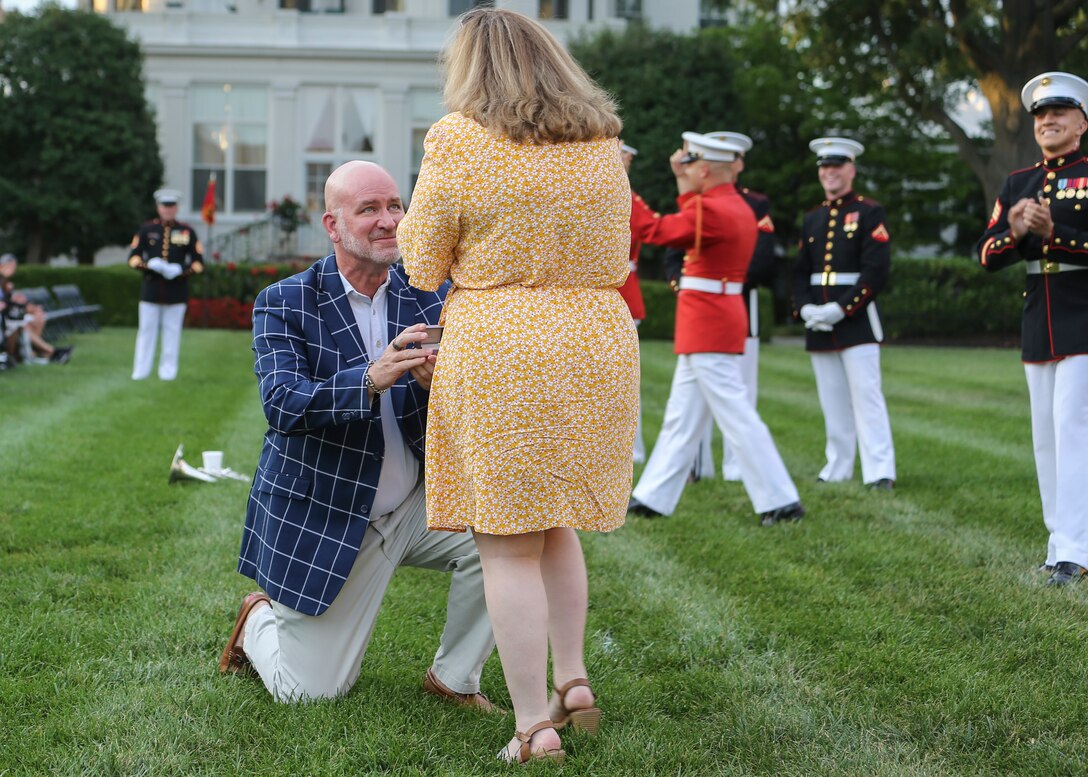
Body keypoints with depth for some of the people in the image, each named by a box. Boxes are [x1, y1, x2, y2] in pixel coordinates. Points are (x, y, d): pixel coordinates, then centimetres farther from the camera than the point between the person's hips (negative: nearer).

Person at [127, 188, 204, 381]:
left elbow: (198, 262, 4)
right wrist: (148, 265, -15)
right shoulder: (146, 229, 7)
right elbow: (133, 257, 5)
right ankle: (141, 369, 10)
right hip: (151, 287, 1)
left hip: (177, 290, -1)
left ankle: (168, 370, 9)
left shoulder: (187, 231, 4)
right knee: (147, 329, 4)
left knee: (172, 330, 3)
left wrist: (182, 271, -14)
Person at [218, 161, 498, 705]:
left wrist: (430, 382, -32)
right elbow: (282, 404, -25)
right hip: (320, 518, -3)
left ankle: (453, 678, 0)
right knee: (309, 693, 0)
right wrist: (371, 380, -41)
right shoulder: (285, 303, -11)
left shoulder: (428, 298, -2)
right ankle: (259, 623, 35)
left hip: (412, 507, 4)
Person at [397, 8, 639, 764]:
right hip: (597, 346, 5)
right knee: (555, 523, 22)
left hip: (498, 354, -5)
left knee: (509, 546, 2)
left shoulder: (457, 140, -6)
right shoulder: (602, 143, 8)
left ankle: (535, 726, 3)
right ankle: (573, 680, 20)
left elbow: (423, 266, 0)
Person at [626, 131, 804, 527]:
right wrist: (683, 183, 23)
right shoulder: (738, 208, 11)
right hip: (716, 321, 10)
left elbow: (650, 230, -14)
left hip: (708, 325, -10)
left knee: (735, 414, -6)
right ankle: (653, 498, 21)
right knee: (682, 413, 13)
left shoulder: (711, 210, -18)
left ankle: (781, 501, -2)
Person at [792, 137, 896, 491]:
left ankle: (880, 472, -10)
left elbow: (876, 270, -10)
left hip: (856, 319, -5)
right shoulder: (812, 219, 17)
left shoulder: (870, 213, -1)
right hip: (819, 324, 5)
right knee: (832, 399, 8)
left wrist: (841, 308, -16)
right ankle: (837, 468, 14)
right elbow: (800, 271, 14)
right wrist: (805, 308, -5)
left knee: (866, 394, -9)